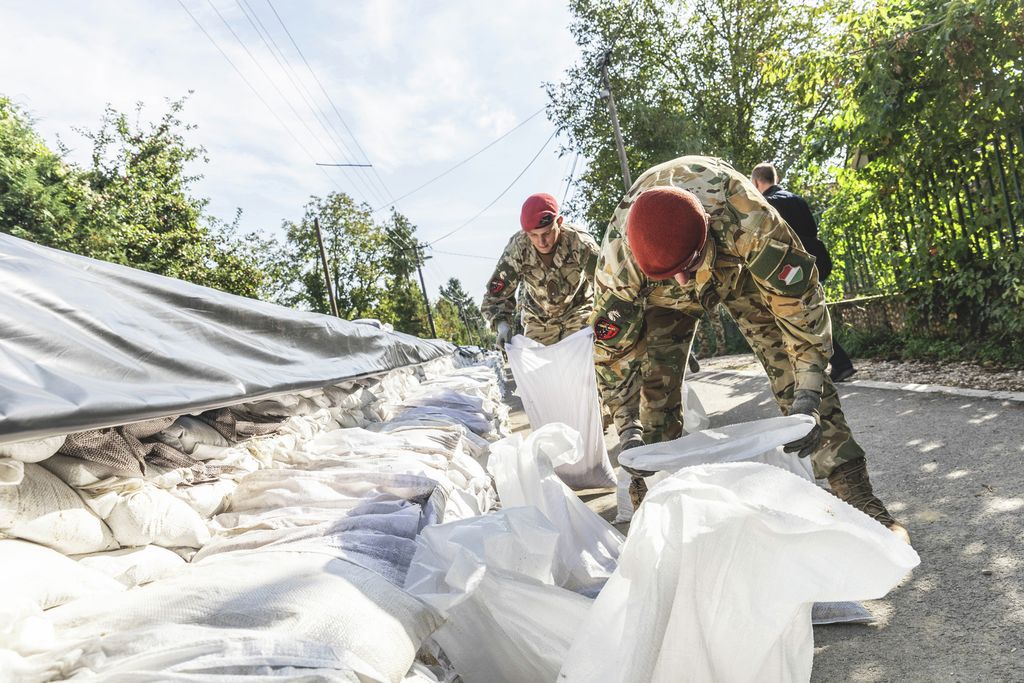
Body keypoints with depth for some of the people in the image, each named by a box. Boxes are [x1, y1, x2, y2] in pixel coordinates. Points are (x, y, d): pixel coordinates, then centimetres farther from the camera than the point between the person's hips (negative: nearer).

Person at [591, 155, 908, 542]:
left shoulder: (747, 218, -44)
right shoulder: (616, 263, -39)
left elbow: (799, 297, -34)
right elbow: (613, 350, -27)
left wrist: (807, 398, -37)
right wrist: (629, 433, -29)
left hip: (740, 264, 0)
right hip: (659, 293, 1)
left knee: (789, 362, -13)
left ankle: (856, 495, -6)